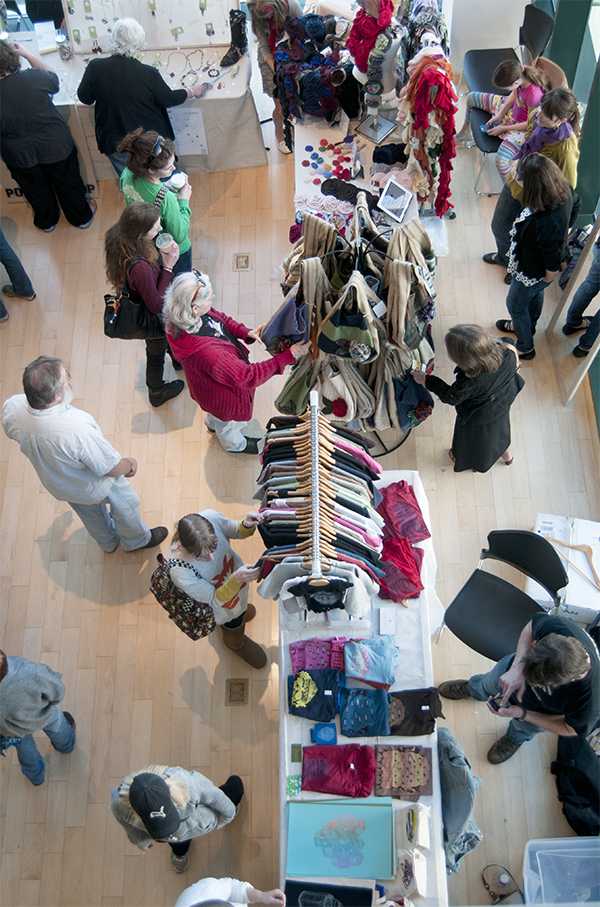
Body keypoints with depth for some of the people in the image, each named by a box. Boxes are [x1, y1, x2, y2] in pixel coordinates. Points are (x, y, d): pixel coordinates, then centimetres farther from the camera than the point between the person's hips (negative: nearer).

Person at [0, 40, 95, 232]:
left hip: (21, 157, 1)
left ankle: (47, 222, 48)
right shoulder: (34, 78, -24)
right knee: (69, 184, 23)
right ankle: (82, 217, 43)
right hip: (56, 146, -1)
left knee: (37, 192, 26)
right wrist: (27, 54, 7)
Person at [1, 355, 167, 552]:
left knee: (90, 513, 35)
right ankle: (137, 540, 57)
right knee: (126, 504, 28)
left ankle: (108, 543, 64)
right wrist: (130, 464, -6)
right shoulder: (77, 429, -47)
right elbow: (112, 468, -29)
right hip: (94, 487, -5)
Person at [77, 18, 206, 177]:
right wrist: (191, 92, 12)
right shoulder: (148, 73, -20)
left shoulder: (95, 67, -16)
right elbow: (169, 99, -6)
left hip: (116, 143, 1)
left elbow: (84, 98, -1)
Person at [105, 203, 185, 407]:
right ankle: (156, 393, 54)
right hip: (152, 318, -7)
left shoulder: (120, 239, -22)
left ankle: (178, 359, 70)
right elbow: (157, 305, -33)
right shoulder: (139, 268, -46)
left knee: (167, 338, 37)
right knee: (156, 353, 23)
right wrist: (168, 267, -33)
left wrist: (162, 254, -18)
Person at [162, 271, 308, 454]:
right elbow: (248, 376, -41)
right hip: (223, 395, -6)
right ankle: (234, 444, 64)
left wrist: (246, 333, -23)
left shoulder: (185, 318, -26)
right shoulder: (205, 351, -50)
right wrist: (289, 356, -39)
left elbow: (221, 318, -6)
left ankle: (213, 423, 74)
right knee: (229, 421, 30)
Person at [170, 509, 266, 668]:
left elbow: (235, 531, -14)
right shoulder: (179, 571, -44)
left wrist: (246, 525, -37)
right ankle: (236, 644, 66)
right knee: (235, 635, 32)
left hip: (237, 576, 3)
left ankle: (240, 612, 73)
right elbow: (216, 600, -32)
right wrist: (236, 580, -49)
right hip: (222, 607, -3)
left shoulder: (210, 517, -35)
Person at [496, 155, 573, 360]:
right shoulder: (564, 191, -23)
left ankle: (525, 348, 46)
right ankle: (525, 326, 63)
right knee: (535, 295, 33)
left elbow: (553, 266, -30)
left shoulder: (545, 224, -45)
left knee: (516, 305, 21)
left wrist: (547, 279, -11)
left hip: (532, 274, -7)